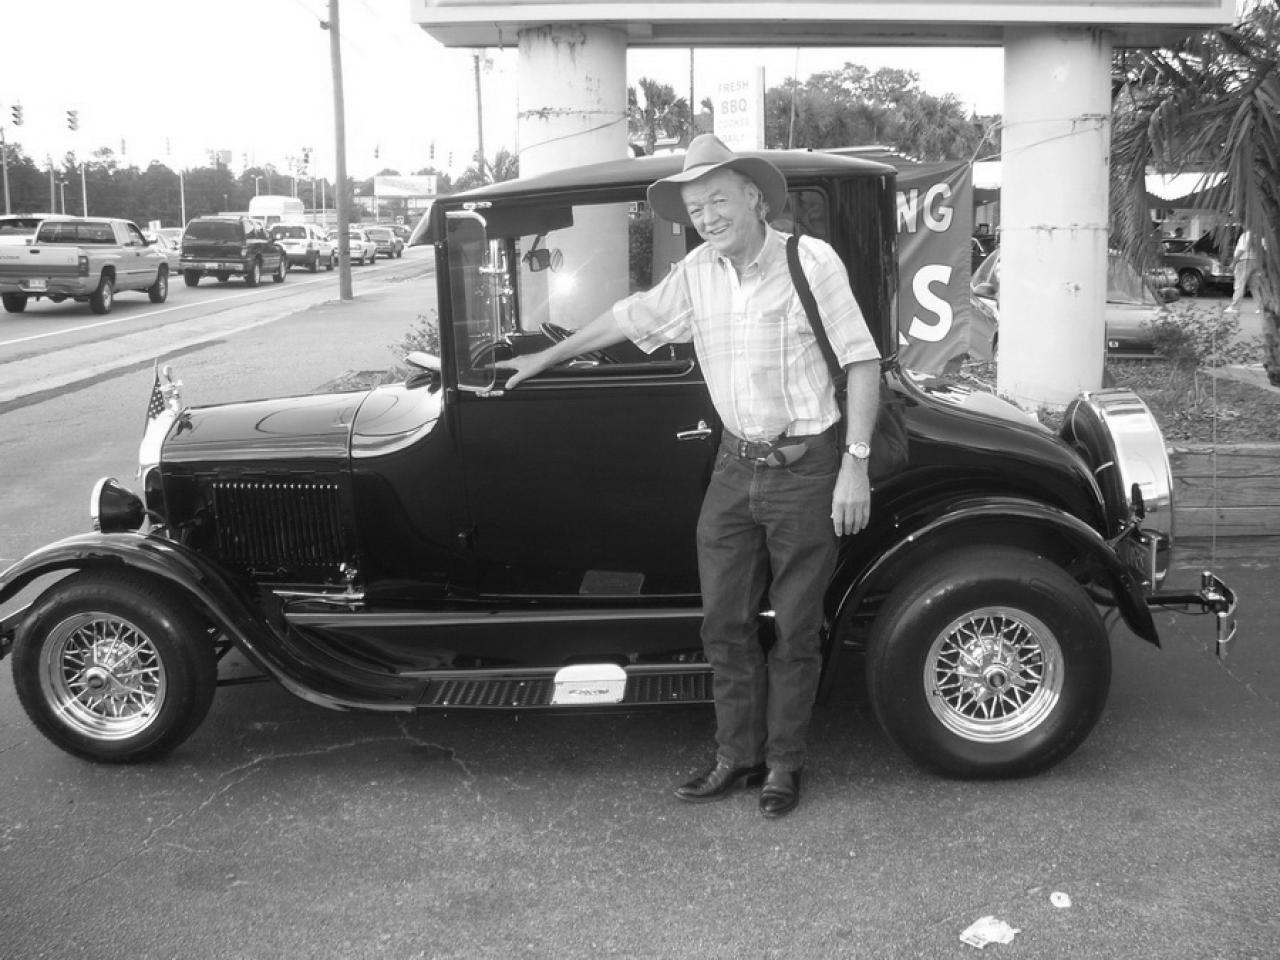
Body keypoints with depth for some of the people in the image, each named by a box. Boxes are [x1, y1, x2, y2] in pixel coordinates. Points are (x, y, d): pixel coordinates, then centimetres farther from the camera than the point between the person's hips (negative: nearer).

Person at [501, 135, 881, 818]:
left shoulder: (809, 260, -12)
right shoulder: (696, 272, 5)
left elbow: (861, 360, -11)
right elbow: (630, 318, 19)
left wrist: (855, 464, -16)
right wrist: (546, 359, 27)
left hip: (806, 467, -5)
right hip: (734, 466, 5)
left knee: (794, 628, 5)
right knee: (724, 621, 9)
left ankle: (784, 763, 21)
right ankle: (738, 755, 25)